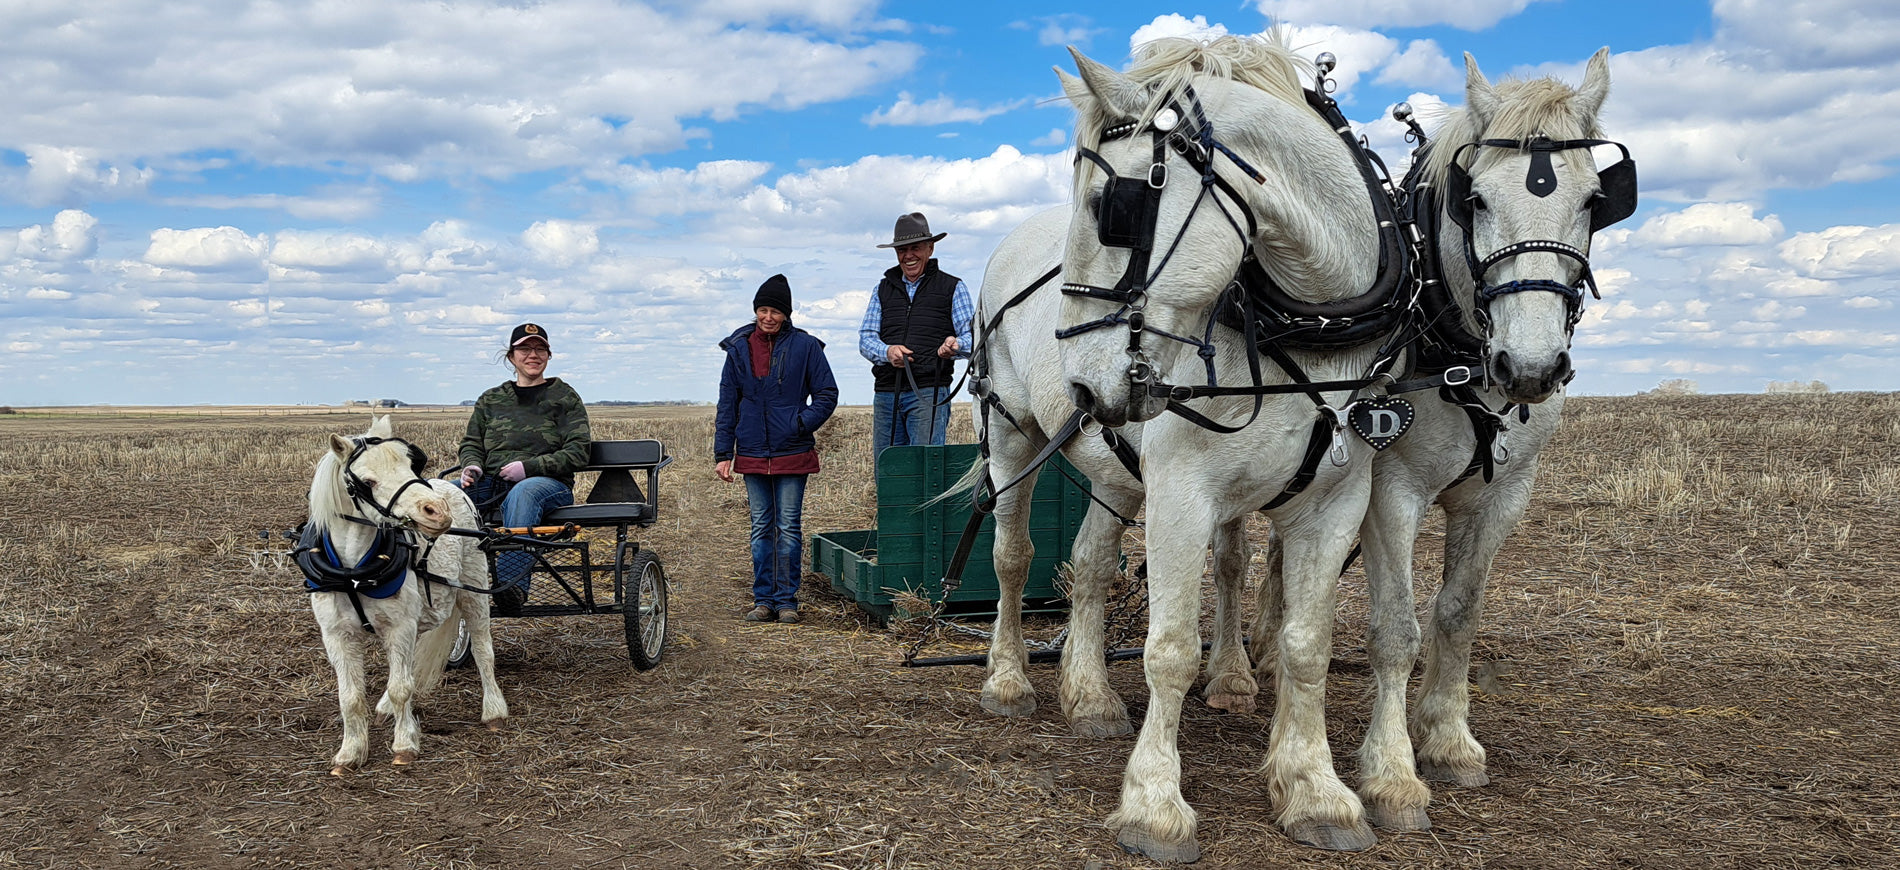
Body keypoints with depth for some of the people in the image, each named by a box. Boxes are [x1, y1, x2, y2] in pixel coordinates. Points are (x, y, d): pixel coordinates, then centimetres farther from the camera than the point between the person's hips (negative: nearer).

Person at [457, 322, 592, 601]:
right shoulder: (491, 400, 23)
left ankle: (511, 580, -52)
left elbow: (578, 452, 0)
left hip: (550, 482, -4)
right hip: (492, 482, 4)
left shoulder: (565, 397, 10)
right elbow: (471, 442, 22)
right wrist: (472, 466, -4)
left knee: (522, 493, -41)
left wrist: (528, 466, -13)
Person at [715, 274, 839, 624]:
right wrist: (723, 453, 4)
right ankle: (764, 599, 15)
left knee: (789, 528, 0)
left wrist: (801, 424, -13)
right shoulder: (739, 348, 6)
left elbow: (827, 395, 2)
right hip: (753, 454, 3)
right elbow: (727, 404, 9)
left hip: (792, 454, -3)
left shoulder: (805, 346, -2)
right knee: (761, 528, 8)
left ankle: (787, 599, 9)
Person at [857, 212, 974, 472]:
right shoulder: (883, 289, 19)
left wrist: (955, 345, -21)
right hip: (886, 393, 4)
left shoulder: (952, 287, 10)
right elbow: (866, 337, 11)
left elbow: (971, 336, 3)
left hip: (929, 392, -4)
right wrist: (887, 351, -12)